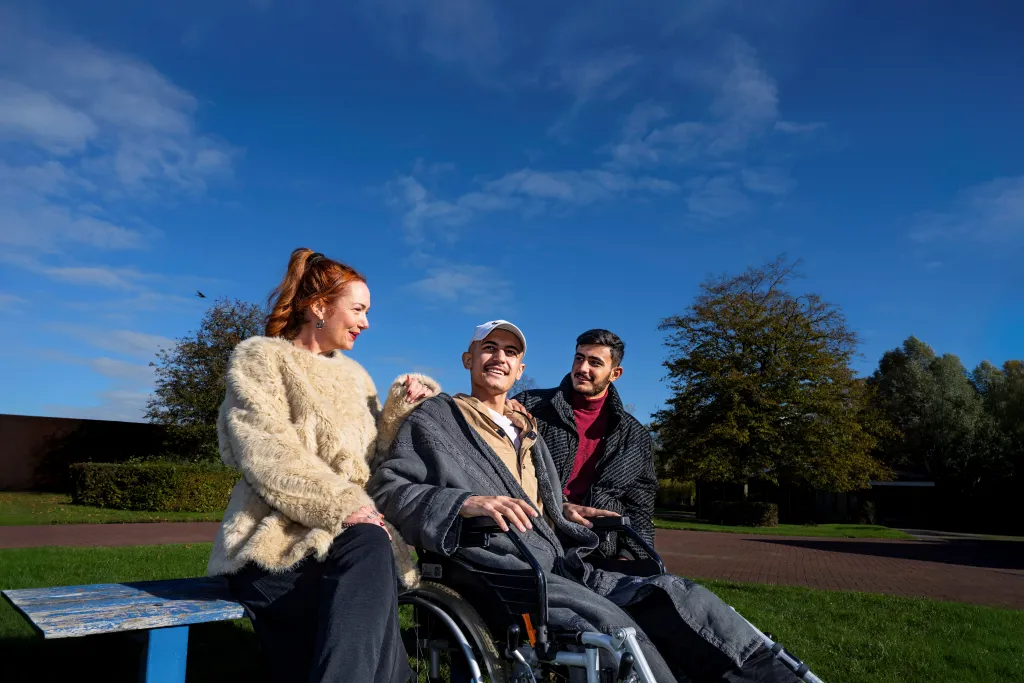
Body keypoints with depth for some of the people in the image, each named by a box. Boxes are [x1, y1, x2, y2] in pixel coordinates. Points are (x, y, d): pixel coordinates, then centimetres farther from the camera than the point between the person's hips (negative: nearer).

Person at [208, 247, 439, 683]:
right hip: (279, 539, -5)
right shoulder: (259, 358, 4)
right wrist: (341, 507, -21)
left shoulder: (353, 375, 23)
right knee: (369, 546, -35)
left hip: (351, 537, 5)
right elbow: (269, 460, -12)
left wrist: (399, 409, 3)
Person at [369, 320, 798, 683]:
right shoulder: (436, 418, 8)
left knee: (672, 594, -18)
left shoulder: (528, 431, 27)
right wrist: (464, 503, -20)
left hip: (559, 566, 6)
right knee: (613, 627, -31)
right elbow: (386, 490, -5)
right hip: (498, 570, -6)